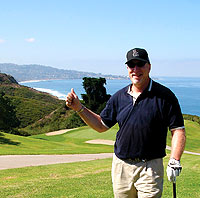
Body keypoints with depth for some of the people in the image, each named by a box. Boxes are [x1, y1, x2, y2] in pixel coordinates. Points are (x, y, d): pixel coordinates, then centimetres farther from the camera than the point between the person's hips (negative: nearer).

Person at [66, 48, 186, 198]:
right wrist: (79, 108, 7)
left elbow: (178, 130, -6)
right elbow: (101, 125, 16)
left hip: (150, 167, -4)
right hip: (121, 165, 5)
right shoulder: (119, 97, 8)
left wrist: (174, 162, -16)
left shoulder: (164, 96, -5)